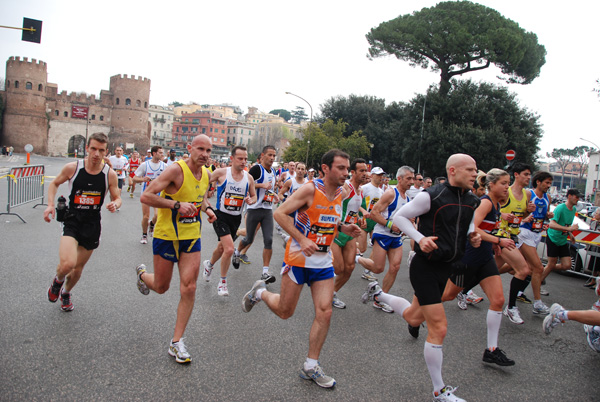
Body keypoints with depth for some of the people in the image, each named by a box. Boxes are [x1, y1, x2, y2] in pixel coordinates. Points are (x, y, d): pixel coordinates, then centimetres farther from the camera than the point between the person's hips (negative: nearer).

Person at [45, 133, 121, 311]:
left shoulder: (110, 174, -8)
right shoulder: (72, 168, -10)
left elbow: (117, 198, 4)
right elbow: (54, 183, 8)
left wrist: (114, 204, -20)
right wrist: (50, 204, -6)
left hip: (92, 224, 2)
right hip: (72, 220, -2)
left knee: (78, 267, 15)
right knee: (67, 264, -22)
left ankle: (65, 293, 47)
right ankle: (58, 280, 16)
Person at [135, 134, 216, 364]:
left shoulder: (206, 175, 4)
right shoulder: (176, 170, -19)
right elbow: (145, 197, -22)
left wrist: (207, 209, 4)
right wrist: (176, 204, -29)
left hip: (192, 237, 5)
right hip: (166, 235, -5)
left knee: (189, 288, -3)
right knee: (161, 287, 12)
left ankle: (177, 342, 9)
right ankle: (142, 274, 49)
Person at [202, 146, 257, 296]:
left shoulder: (249, 178, 0)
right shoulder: (221, 173, -12)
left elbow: (254, 196, 11)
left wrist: (250, 201, -10)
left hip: (236, 218, 5)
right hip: (221, 216, -5)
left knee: (222, 247, 20)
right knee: (229, 249, -18)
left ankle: (209, 264, 53)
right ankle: (222, 282, 3)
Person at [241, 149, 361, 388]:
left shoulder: (341, 193, 4)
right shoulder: (310, 189, -18)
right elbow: (280, 213, -19)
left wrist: (343, 228, 1)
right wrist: (302, 239, -27)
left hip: (324, 261, 6)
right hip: (299, 258, -5)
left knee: (324, 312, -1)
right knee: (284, 311, 6)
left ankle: (311, 366, 13)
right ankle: (260, 292, 38)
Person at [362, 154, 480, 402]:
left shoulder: (471, 202, 6)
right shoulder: (431, 196, -17)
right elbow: (399, 217, -11)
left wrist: (473, 237, 0)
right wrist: (420, 238, -24)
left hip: (446, 268, 8)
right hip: (425, 267, -8)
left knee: (413, 317, 21)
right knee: (439, 328, -6)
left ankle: (378, 293, 46)